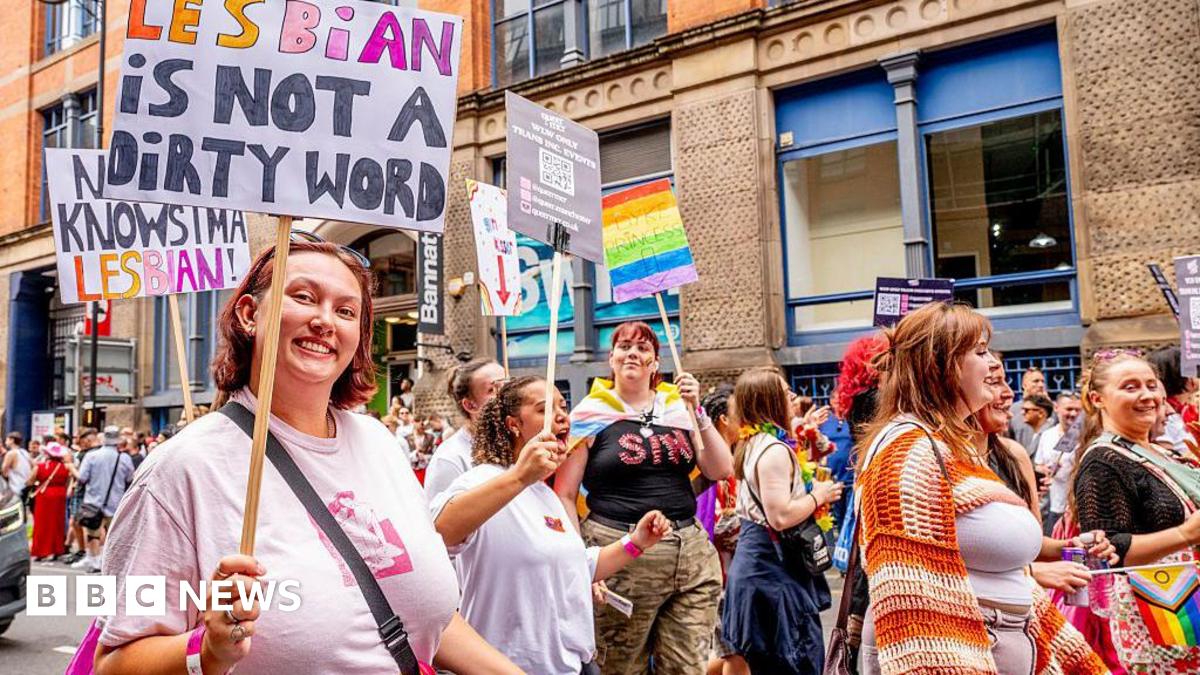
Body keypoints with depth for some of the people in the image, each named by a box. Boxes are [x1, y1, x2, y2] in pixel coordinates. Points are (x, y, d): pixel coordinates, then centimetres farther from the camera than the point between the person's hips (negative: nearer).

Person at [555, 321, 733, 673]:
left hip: (692, 554, 4)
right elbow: (565, 495, -2)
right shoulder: (591, 415, -1)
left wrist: (698, 411, -3)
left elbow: (722, 470, 4)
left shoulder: (679, 408, 10)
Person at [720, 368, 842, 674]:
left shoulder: (753, 444, 9)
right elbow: (780, 516, -26)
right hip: (774, 570, -10)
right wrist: (819, 495, -13)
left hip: (757, 562, 10)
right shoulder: (775, 450, -20)